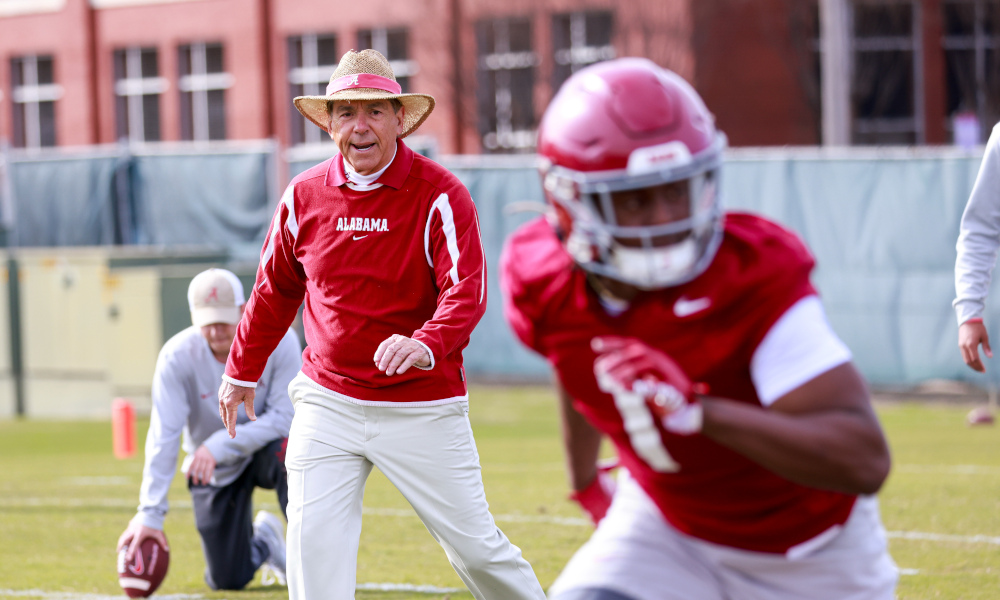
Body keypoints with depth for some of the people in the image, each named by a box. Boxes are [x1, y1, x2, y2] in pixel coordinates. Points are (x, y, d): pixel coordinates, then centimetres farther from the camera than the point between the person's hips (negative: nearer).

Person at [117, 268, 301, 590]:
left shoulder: (279, 341, -23)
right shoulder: (177, 356, -22)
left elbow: (284, 418, -24)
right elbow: (163, 439, -25)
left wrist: (219, 445, -33)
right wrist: (150, 515, -31)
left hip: (264, 449, -1)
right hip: (215, 472, 1)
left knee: (285, 450, -39)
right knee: (227, 580, -1)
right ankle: (261, 539, 35)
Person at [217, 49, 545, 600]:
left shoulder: (439, 194, -10)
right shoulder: (304, 195, 2)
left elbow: (466, 293, -22)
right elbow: (275, 290, 18)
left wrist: (426, 346, -42)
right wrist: (241, 370, 23)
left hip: (422, 408, -3)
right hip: (327, 404, 3)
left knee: (473, 546, 2)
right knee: (313, 548, -6)